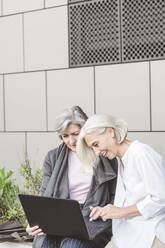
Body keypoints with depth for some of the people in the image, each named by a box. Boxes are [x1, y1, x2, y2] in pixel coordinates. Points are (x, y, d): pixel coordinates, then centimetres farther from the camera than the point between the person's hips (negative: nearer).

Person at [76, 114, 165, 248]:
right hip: (126, 235, 8)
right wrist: (107, 211, 3)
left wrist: (122, 211, -13)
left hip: (151, 237, -8)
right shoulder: (122, 159, 15)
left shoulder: (142, 154, -15)